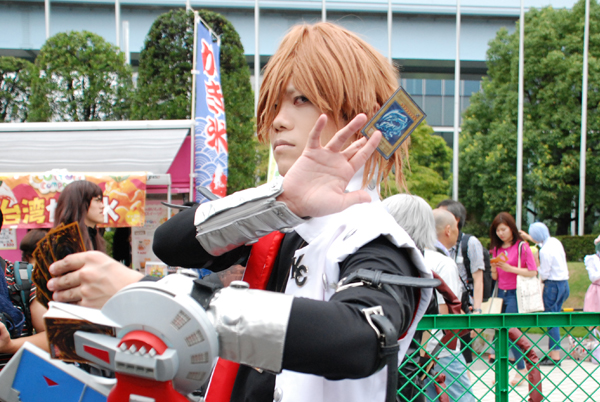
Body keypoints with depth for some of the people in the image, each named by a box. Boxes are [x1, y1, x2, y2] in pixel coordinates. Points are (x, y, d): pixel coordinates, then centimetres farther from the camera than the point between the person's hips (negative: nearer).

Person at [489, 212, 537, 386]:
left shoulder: (522, 246, -7)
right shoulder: (496, 249, 10)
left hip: (515, 294, -6)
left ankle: (521, 369, 9)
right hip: (501, 293, 6)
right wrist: (494, 269, -8)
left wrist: (510, 268, -17)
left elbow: (532, 272, -11)